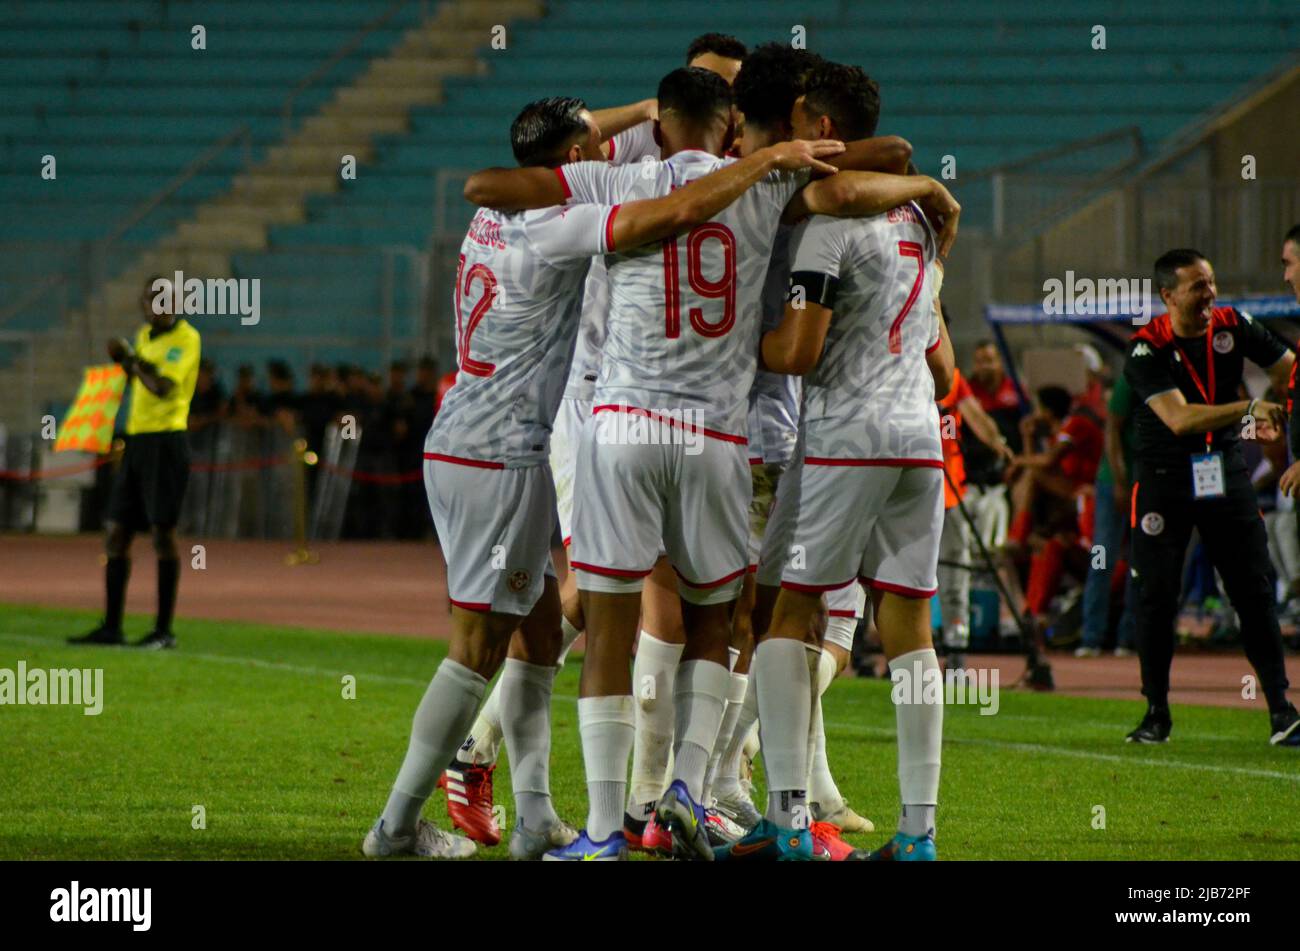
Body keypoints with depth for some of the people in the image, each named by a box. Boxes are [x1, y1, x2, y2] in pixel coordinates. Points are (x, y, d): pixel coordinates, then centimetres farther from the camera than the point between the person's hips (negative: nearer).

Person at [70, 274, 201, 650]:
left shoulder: (186, 337, -8)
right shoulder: (144, 336, 16)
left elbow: (164, 387, -19)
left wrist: (130, 358, -12)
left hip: (166, 440, -8)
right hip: (137, 439, 8)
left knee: (162, 531, -8)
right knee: (115, 533, 6)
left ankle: (164, 630, -4)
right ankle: (111, 626, 11)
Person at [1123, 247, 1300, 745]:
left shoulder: (1232, 326, -3)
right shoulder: (1147, 349, -16)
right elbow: (1178, 418, -28)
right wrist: (1248, 408, -36)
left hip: (1226, 472, 3)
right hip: (1164, 477, -3)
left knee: (1255, 591, -1)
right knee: (1154, 595, -2)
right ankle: (1157, 712, 11)